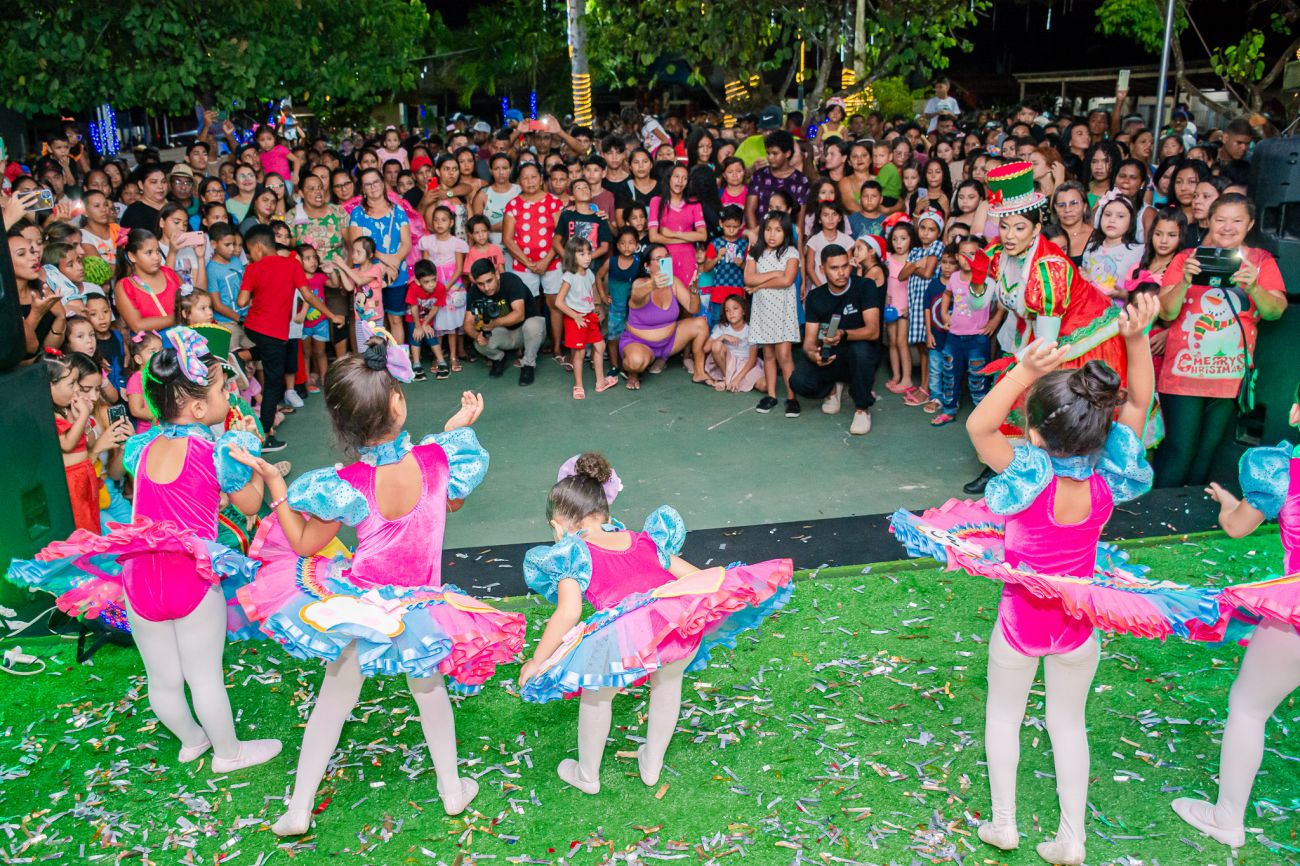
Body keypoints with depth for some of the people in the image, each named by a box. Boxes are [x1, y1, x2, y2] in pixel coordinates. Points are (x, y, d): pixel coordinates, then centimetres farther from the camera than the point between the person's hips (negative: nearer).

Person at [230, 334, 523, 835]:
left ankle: (299, 810, 32)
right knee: (428, 689, 26)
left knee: (335, 697, 20)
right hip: (418, 610, 1)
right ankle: (452, 789, 41)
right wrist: (458, 429, 3)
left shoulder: (346, 486, -26)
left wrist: (273, 483, -12)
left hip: (359, 606, -1)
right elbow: (453, 501, 1)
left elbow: (304, 544, -12)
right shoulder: (435, 458, -22)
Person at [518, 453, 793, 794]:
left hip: (627, 631, -5)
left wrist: (536, 661, 10)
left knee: (596, 695, 24)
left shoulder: (574, 551, 14)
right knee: (667, 682, 35)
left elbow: (568, 612, 1)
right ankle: (652, 766, 50)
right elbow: (694, 575, 31)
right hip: (685, 621, 5)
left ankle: (587, 776, 43)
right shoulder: (644, 540, 28)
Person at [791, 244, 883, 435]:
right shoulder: (815, 297, -2)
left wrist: (843, 335, -43)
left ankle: (862, 408, -16)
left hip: (862, 356, -3)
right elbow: (809, 340, -4)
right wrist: (813, 354, -30)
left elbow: (873, 331, -23)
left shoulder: (865, 286, -13)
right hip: (830, 357, 3)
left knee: (860, 348, -39)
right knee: (799, 381, -25)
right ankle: (834, 388, 11)